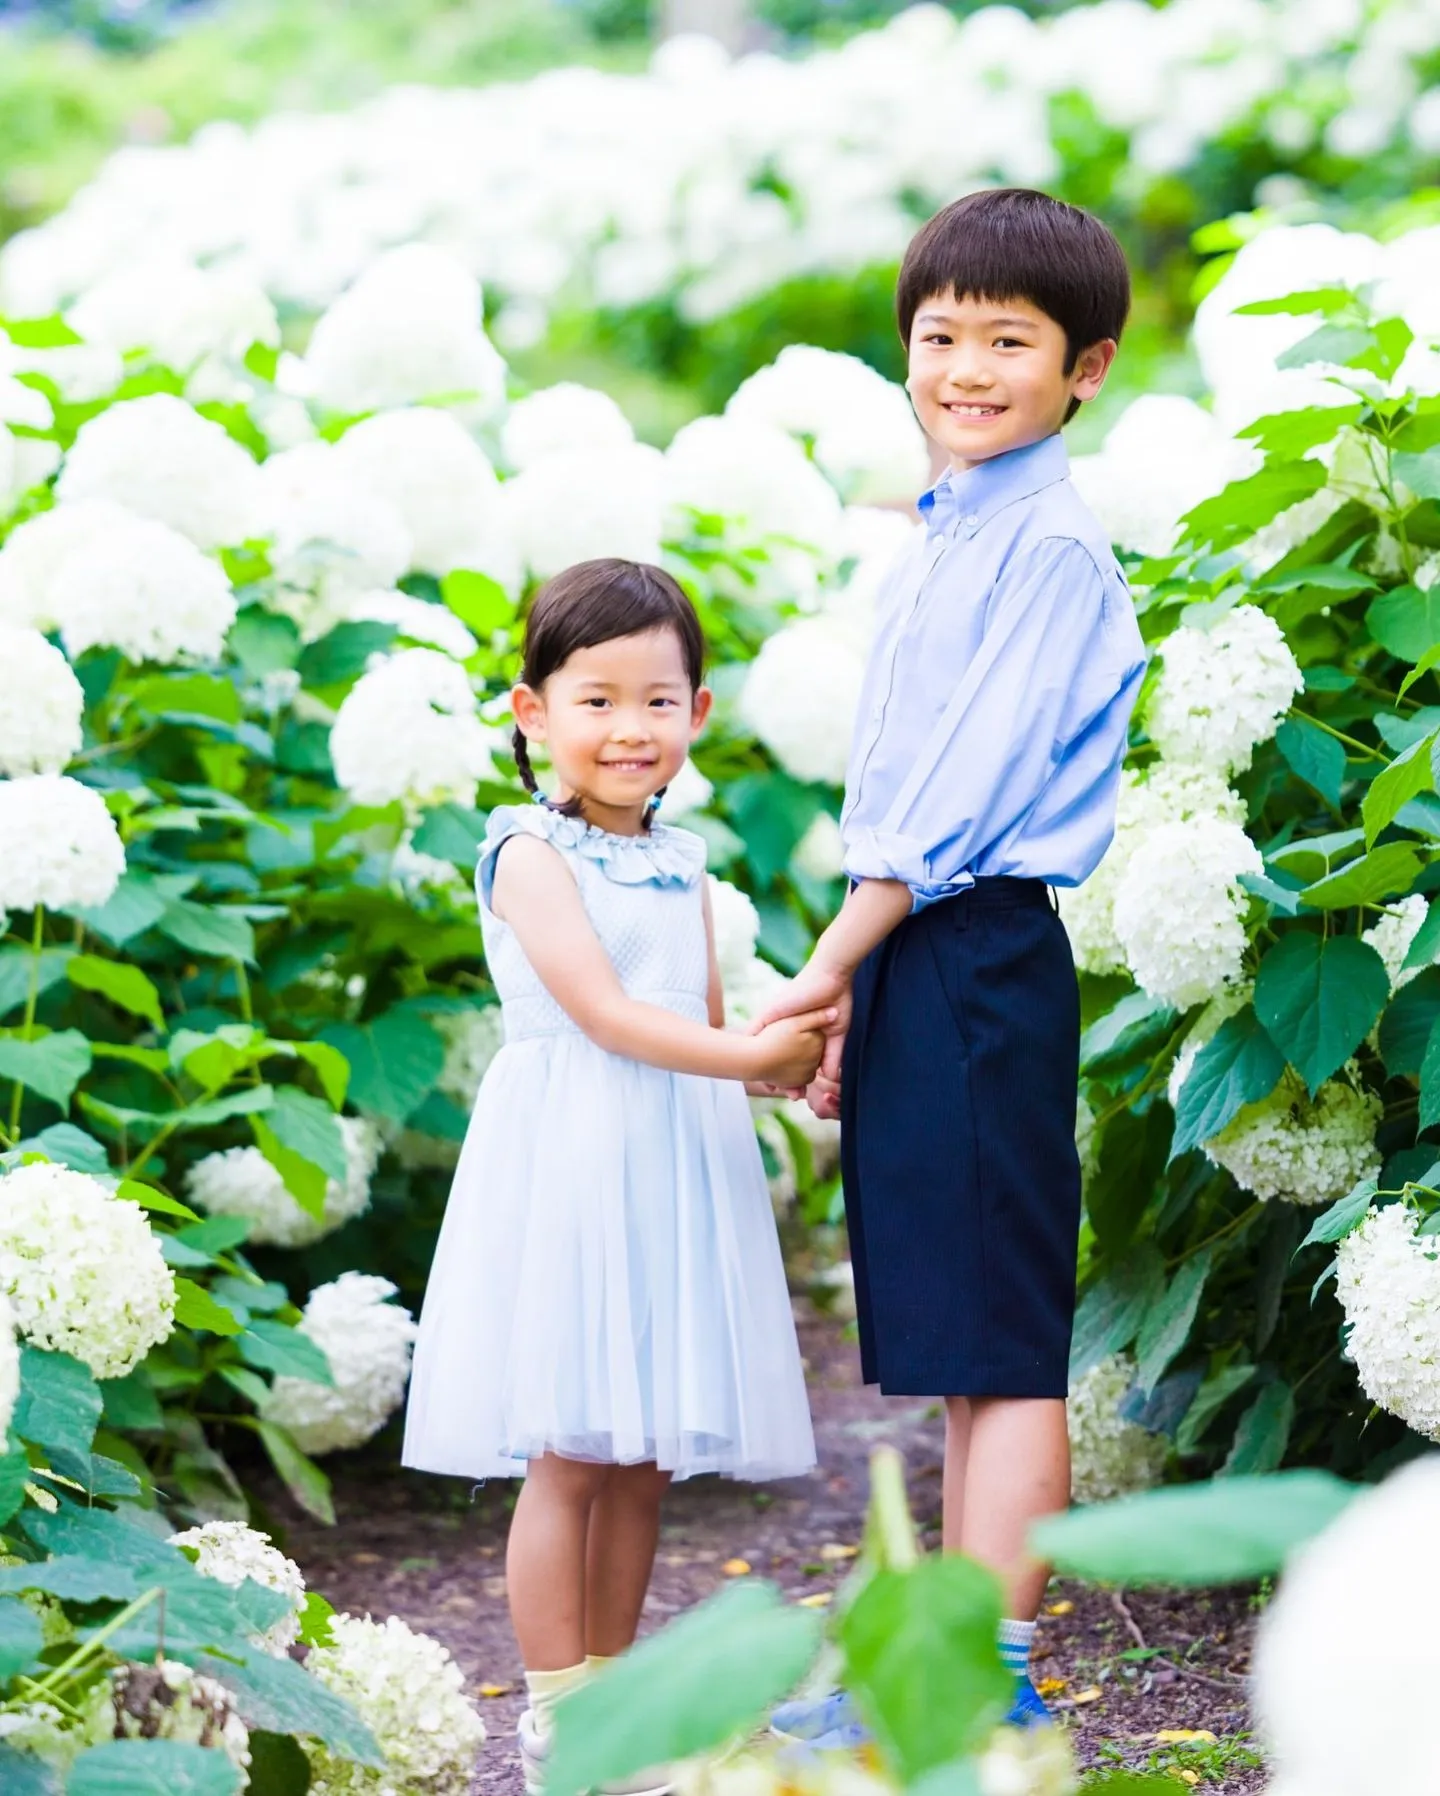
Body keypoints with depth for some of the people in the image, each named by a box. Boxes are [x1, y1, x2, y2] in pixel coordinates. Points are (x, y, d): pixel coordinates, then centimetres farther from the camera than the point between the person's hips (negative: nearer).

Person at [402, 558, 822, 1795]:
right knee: (568, 1457, -6)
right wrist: (751, 1056, -22)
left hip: (675, 1168, 7)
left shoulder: (681, 863, 15)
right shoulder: (533, 855, -7)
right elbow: (604, 1013, -16)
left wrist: (790, 1059, -2)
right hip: (570, 1162, -7)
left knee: (646, 1456, 9)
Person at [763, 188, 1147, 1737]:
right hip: (906, 960, 9)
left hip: (981, 963, -9)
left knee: (1004, 1346, -5)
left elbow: (966, 792, -16)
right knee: (954, 1349, 14)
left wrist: (827, 967, -15)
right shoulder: (935, 543, 17)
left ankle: (1001, 1690, -1)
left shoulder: (1054, 549, -11)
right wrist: (848, 996, 16)